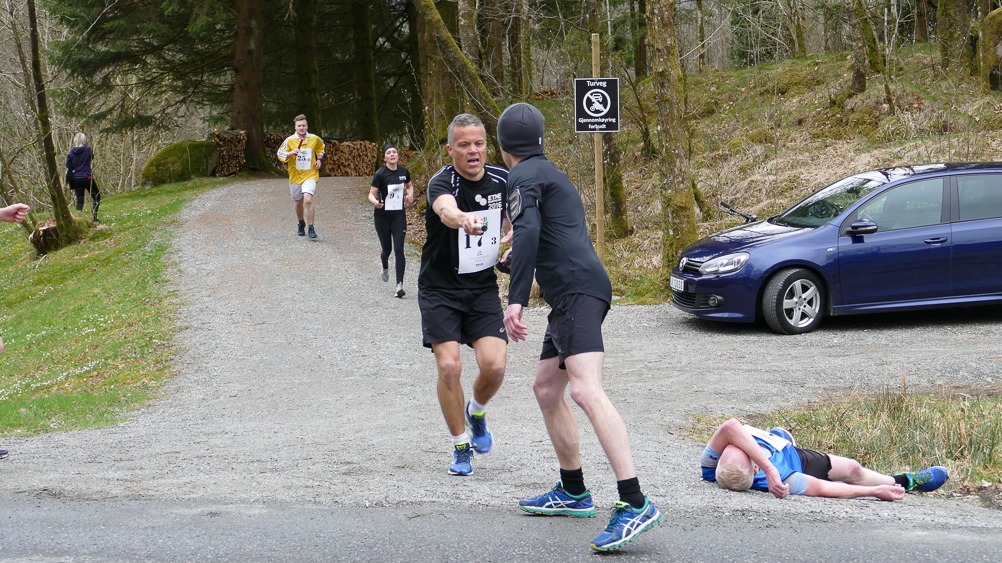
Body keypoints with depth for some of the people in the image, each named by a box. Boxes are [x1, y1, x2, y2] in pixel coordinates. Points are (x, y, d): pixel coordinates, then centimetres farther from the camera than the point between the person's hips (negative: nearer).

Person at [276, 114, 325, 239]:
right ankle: (301, 223, 42)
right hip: (295, 176, 2)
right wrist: (291, 153, -22)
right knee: (298, 202, 16)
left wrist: (319, 159, 6)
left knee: (308, 200, -21)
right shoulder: (290, 140, -6)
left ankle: (311, 228, -15)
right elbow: (280, 154, -3)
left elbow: (321, 147, 21)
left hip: (310, 175, -2)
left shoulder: (314, 139, -1)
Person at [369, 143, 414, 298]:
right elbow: (371, 194, -12)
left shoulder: (403, 172, 0)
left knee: (399, 249, -9)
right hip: (382, 216, -2)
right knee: (387, 248, 9)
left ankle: (400, 285, -11)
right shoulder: (380, 174, -12)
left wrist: (410, 195, -1)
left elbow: (410, 186, 20)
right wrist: (375, 202, -34)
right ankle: (385, 268, 45)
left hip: (399, 215, 2)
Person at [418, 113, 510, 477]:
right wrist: (464, 220, -67)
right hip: (440, 288, -3)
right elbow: (446, 211, -46)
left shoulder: (501, 180, -3)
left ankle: (476, 412, 23)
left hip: (483, 286, 3)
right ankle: (461, 447, 7)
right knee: (449, 366, -14)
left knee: (494, 365, -12)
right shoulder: (442, 183, -19)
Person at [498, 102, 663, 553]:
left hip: (577, 291, -10)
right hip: (574, 296, 10)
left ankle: (634, 504, -35)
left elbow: (527, 233, -19)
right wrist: (517, 255, 64)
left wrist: (515, 300, -26)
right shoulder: (550, 173, 27)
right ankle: (573, 493, 28)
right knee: (546, 389, 20)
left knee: (586, 390, -23)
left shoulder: (524, 176, -2)